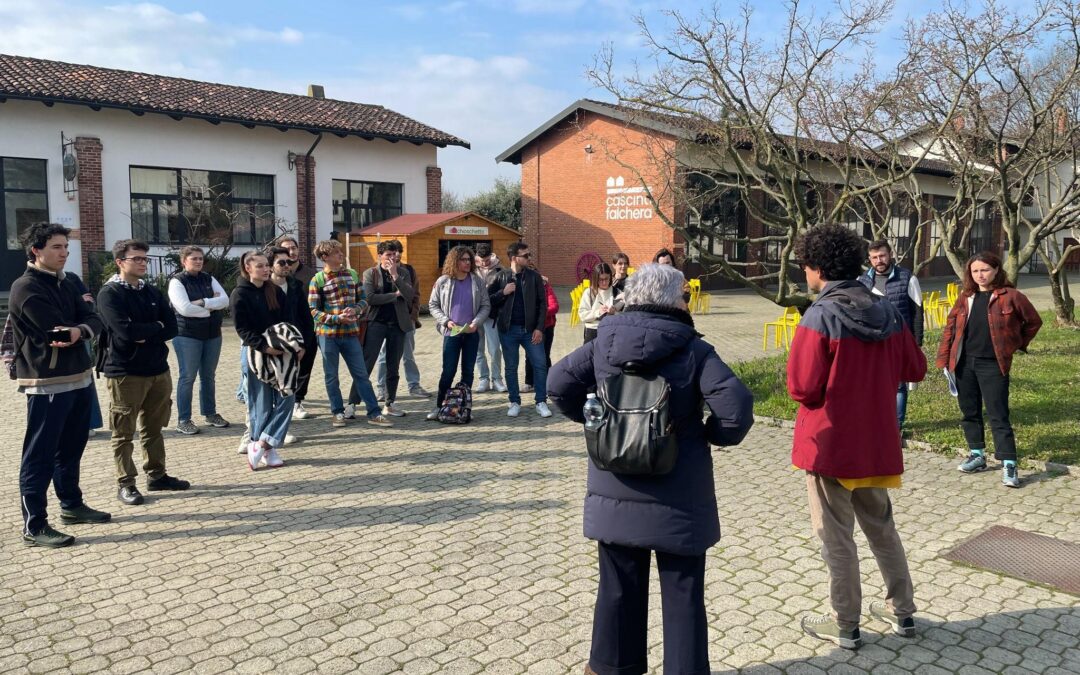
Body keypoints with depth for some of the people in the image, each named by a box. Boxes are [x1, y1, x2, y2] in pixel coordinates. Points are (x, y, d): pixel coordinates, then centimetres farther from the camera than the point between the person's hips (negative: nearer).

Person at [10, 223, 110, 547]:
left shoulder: (65, 284, 13)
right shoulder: (26, 288, -13)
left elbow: (94, 321, 1)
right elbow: (56, 329, -22)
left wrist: (79, 330, -19)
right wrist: (80, 329, -4)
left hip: (79, 378, 8)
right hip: (47, 384, -8)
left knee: (71, 448, 19)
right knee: (40, 455, -2)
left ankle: (72, 505, 33)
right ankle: (34, 526, 4)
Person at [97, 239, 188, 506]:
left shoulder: (152, 292, 10)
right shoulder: (109, 294, -8)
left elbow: (172, 328, 2)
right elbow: (125, 330, -21)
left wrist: (144, 335, -13)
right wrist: (156, 327, -7)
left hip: (159, 370, 6)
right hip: (125, 373, -6)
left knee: (153, 428, 15)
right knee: (124, 433, 4)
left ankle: (157, 475, 26)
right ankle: (125, 484, 13)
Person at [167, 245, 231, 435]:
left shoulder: (209, 279, 10)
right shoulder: (177, 281, -7)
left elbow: (225, 300, -4)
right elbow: (185, 309, -20)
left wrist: (203, 302, -18)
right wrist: (212, 307, -12)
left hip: (212, 334, 5)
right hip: (187, 335, -5)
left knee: (208, 376, 13)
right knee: (188, 377, -1)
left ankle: (210, 414, 24)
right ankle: (183, 420, 7)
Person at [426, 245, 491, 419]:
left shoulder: (477, 281, 3)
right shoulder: (443, 282, 0)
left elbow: (486, 305, 4)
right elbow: (433, 305, 5)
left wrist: (476, 322, -10)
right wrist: (446, 321, -9)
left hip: (472, 333, 2)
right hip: (451, 333, -2)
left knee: (468, 371, 7)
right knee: (448, 371, -3)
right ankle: (439, 406, 8)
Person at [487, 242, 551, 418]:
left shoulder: (534, 276, 2)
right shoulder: (500, 277, 0)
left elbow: (542, 303, 1)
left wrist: (539, 328, -6)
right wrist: (503, 293, -13)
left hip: (530, 329, 1)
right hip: (508, 330, 0)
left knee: (540, 365, -2)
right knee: (511, 367, 7)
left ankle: (541, 402, 8)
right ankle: (515, 402, 19)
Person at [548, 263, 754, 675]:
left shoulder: (604, 342, 0)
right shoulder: (693, 349, -11)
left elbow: (560, 382, -1)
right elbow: (736, 405, -19)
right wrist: (715, 434, 0)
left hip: (615, 491, 4)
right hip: (677, 496, -3)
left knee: (619, 587, 19)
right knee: (682, 595, 11)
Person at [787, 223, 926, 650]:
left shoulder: (820, 318, -20)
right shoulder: (887, 312, -1)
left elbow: (802, 388, -21)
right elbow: (914, 369, 9)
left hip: (830, 445, -6)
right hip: (877, 443, 6)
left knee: (836, 537, 8)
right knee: (881, 527, 23)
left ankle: (845, 626, 21)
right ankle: (902, 611, 35)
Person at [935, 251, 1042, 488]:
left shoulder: (1010, 296, -4)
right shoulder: (966, 297, 8)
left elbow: (1034, 321, 7)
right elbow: (950, 327, 9)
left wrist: (1017, 344, 6)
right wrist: (944, 360, 3)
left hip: (993, 364, -4)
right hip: (964, 362, 5)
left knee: (998, 415, -5)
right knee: (969, 412, 12)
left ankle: (1008, 465, -2)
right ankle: (977, 455, 25)